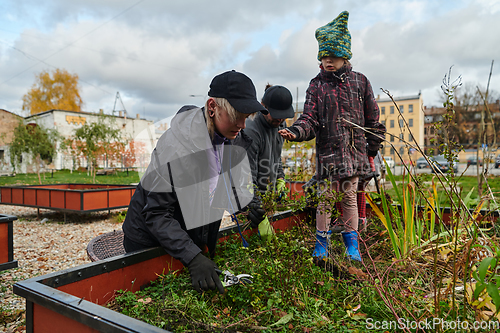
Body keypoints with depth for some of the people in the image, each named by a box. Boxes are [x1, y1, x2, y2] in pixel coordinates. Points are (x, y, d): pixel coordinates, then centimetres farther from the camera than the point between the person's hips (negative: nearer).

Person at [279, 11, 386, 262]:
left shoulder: (359, 82, 8)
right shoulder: (316, 85, 5)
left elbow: (372, 117, 13)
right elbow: (310, 119, -4)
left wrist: (373, 146, 13)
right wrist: (295, 132, -25)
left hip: (354, 151, 1)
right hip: (327, 151, -1)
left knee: (349, 196, 7)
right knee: (325, 198, 1)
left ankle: (352, 244, 22)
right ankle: (321, 244, 16)